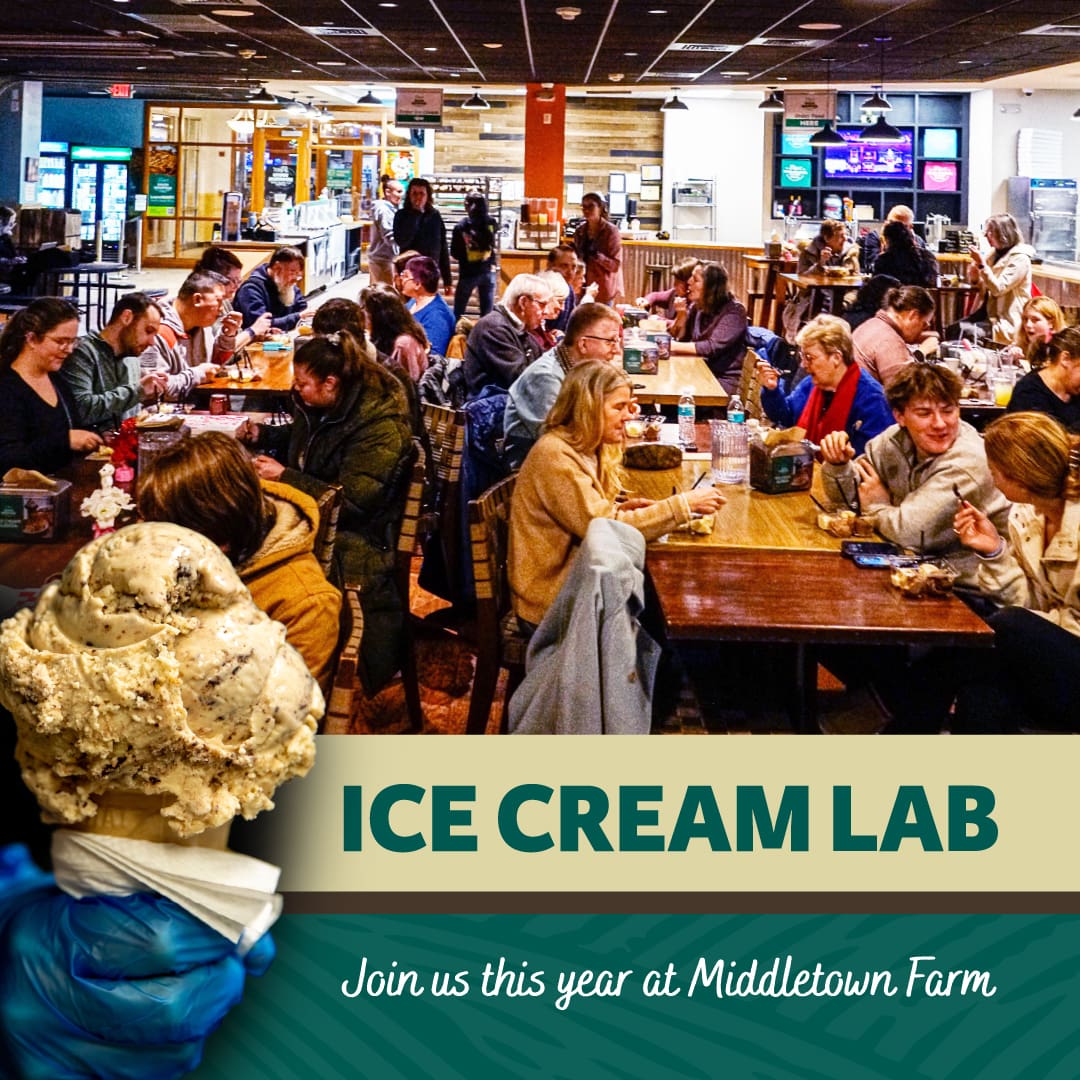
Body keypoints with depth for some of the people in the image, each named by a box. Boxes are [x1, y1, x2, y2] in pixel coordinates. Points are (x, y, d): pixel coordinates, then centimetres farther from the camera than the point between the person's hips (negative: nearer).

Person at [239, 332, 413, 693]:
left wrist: (284, 477, -20)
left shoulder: (380, 427, -18)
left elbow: (352, 500, -23)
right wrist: (262, 434, 14)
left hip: (355, 535, -9)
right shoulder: (320, 407, 8)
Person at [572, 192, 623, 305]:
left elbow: (615, 265, -10)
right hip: (582, 288, 4)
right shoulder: (580, 231, 7)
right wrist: (578, 254, -5)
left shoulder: (611, 231, -7)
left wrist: (596, 254, -23)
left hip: (603, 291, -4)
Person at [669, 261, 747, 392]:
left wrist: (674, 346, -22)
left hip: (724, 379, -6)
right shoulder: (696, 307, 10)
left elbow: (713, 347, -22)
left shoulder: (733, 311, -12)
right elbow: (681, 338, 8)